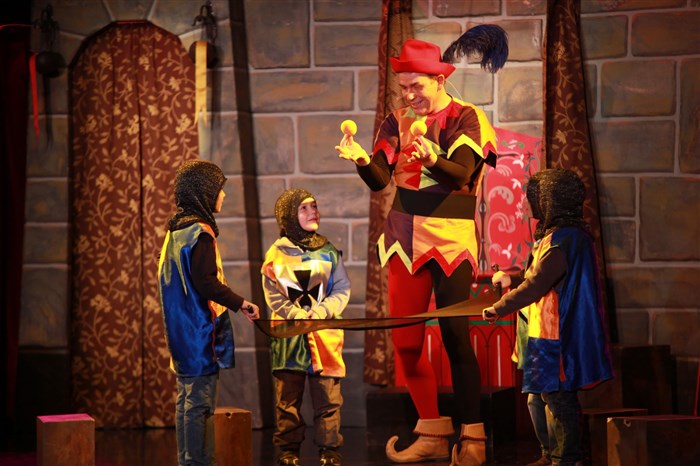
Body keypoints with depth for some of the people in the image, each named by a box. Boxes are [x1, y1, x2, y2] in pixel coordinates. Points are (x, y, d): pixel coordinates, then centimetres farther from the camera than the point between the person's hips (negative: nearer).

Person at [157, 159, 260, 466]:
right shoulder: (199, 232, -15)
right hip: (201, 330, -10)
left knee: (186, 400, 12)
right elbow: (207, 283, -22)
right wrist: (241, 304, -12)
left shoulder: (176, 230, 14)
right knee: (200, 402, -7)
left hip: (181, 332, 10)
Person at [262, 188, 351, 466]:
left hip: (325, 334, 1)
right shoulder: (277, 253, 3)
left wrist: (322, 311, -13)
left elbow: (342, 289, 4)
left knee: (327, 395, 0)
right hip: (289, 335, -1)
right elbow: (274, 297, -2)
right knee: (288, 396, 3)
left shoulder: (329, 251, 9)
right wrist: (299, 316, -16)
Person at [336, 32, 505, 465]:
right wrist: (361, 159, -24)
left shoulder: (466, 118, -3)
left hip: (451, 235, -5)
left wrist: (431, 158, -41)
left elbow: (462, 173, -20)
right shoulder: (398, 121, 9)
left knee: (456, 338, -8)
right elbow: (379, 179, -2)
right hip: (406, 236, 5)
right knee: (405, 342, 1)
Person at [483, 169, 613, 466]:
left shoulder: (560, 240, -20)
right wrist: (512, 280, 27)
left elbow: (537, 284, -24)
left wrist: (500, 308, -18)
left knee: (557, 397, -3)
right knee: (539, 397, 17)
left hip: (555, 336, -11)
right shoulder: (574, 235, 14)